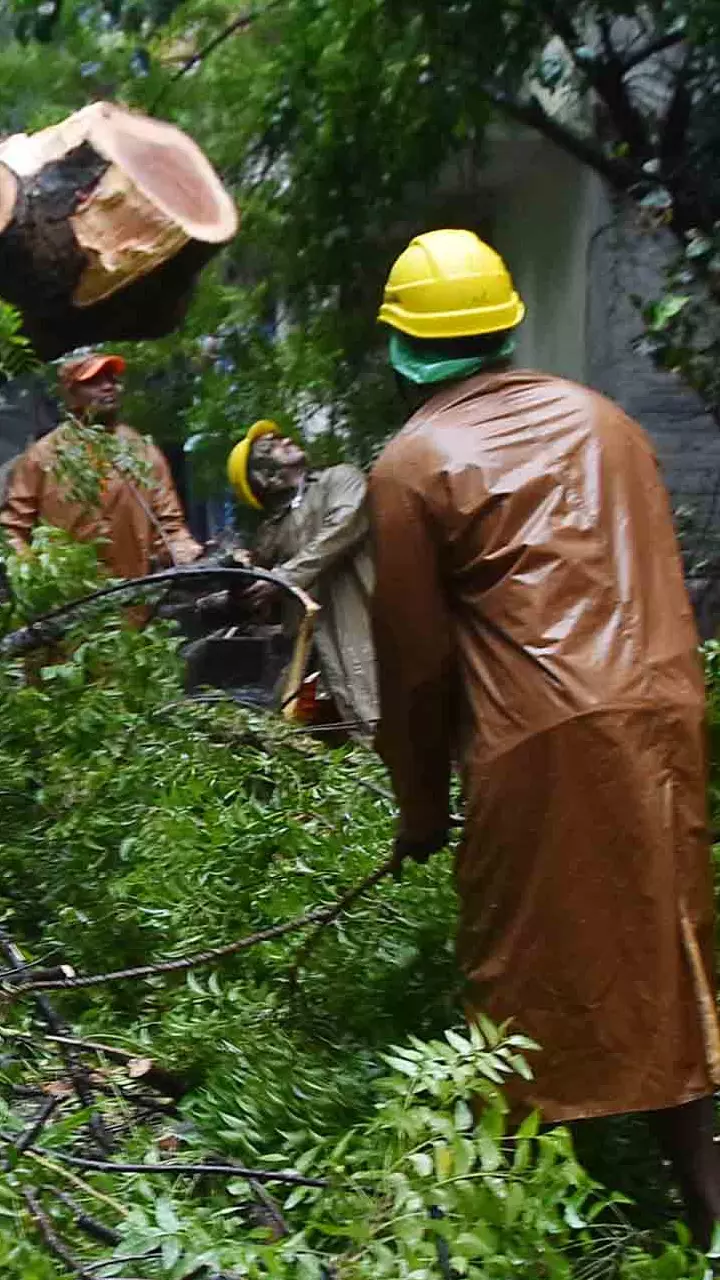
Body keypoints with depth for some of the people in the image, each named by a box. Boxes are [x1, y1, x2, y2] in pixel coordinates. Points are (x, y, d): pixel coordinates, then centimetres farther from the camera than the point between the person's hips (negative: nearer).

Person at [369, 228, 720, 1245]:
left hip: (540, 738, -5)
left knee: (527, 966, 9)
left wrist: (421, 805, 11)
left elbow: (415, 656, 2)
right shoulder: (598, 416, 14)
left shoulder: (413, 463, 0)